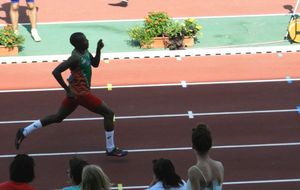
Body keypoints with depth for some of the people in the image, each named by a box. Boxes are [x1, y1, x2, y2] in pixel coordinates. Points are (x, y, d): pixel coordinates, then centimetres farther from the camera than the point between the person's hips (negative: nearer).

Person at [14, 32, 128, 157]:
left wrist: (98, 49, 3)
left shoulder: (85, 52, 3)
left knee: (58, 117, 19)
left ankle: (24, 132, 21)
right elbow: (56, 72, -28)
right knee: (108, 113, -4)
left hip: (75, 92, 10)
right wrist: (68, 89, -24)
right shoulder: (76, 58, -24)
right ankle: (111, 149, 2)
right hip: (81, 93, -10)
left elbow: (95, 64, 20)